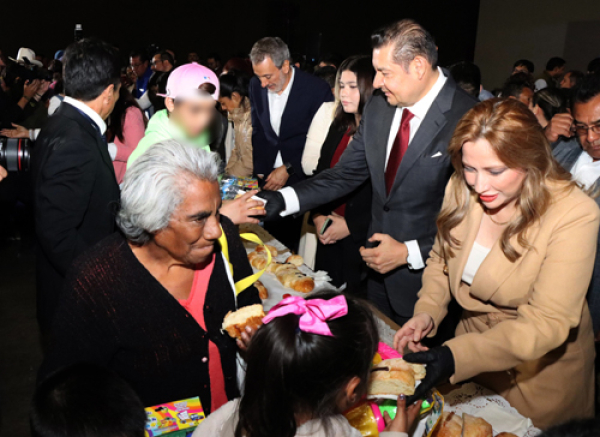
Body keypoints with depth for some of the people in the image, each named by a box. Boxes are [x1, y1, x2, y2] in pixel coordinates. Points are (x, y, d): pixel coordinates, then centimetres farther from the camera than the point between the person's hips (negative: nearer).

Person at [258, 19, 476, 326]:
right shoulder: (377, 108, 0)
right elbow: (345, 174, 4)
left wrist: (409, 253, -19)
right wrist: (281, 201, -7)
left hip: (424, 275, -6)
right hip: (379, 266, 6)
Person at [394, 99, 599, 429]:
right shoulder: (461, 188, -14)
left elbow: (546, 324, -29)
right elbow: (441, 258, 1)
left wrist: (458, 356, -40)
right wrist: (427, 311, -17)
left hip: (541, 371, -4)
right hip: (473, 352, 4)